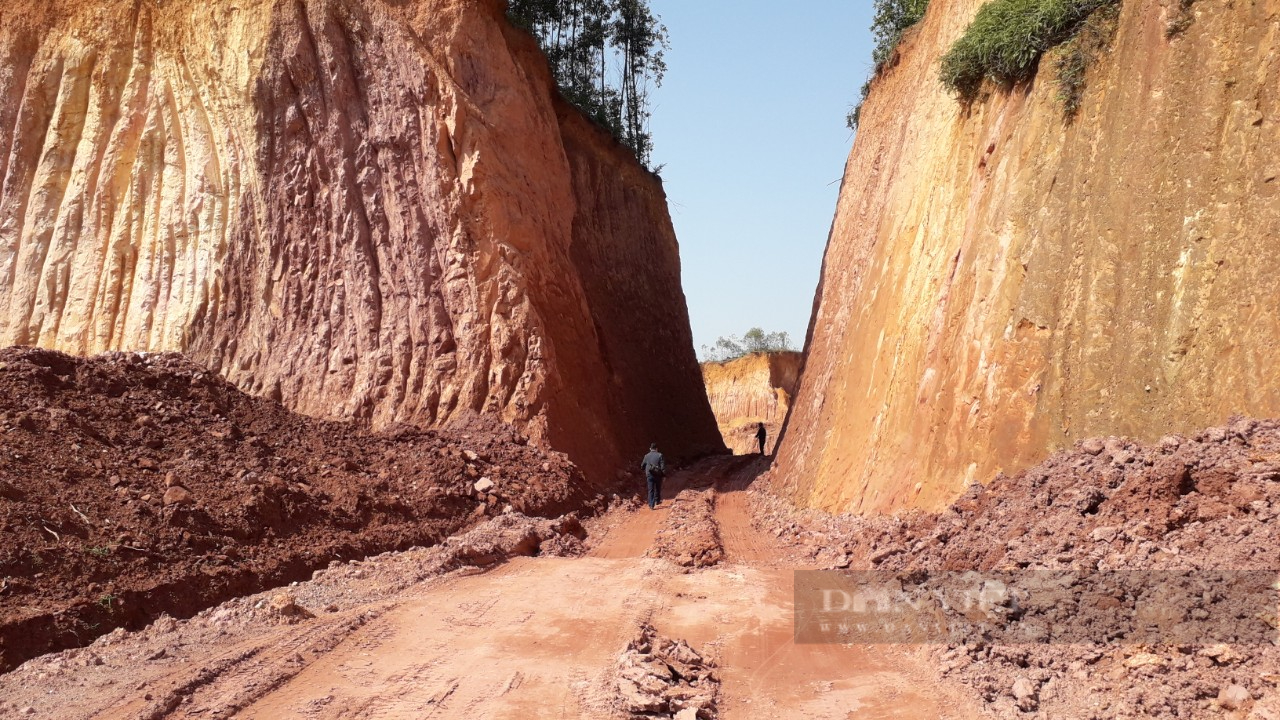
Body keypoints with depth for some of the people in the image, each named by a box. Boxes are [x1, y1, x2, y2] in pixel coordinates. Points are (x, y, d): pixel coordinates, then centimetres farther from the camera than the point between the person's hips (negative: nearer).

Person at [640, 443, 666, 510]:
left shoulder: (647, 456, 0)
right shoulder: (659, 455, -7)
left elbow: (642, 466, 10)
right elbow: (663, 466, -13)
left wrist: (646, 470, 29)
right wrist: (664, 473, -4)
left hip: (649, 475, 1)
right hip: (658, 475, -1)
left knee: (651, 490, 3)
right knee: (658, 489, 19)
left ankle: (651, 505, -4)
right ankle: (657, 501, 31)